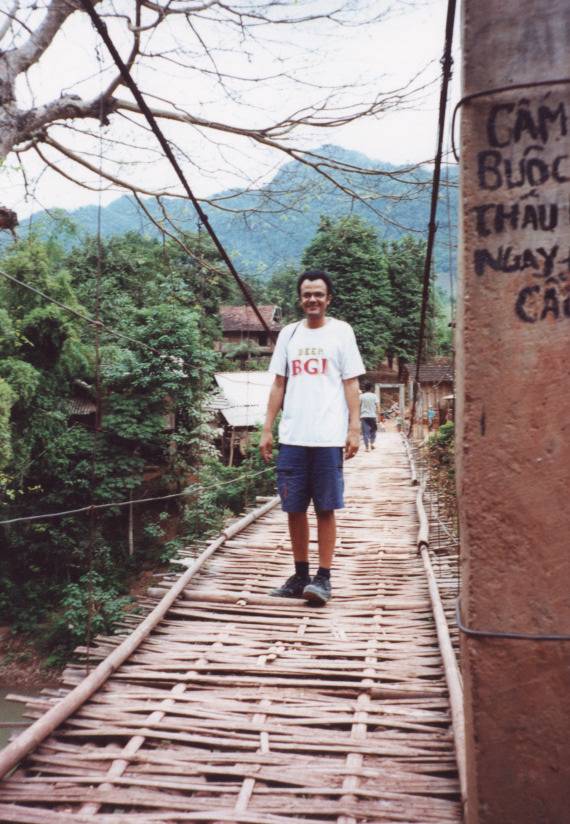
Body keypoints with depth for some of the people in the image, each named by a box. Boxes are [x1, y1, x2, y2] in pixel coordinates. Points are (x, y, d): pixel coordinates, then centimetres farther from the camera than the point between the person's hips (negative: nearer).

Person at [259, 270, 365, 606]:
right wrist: (267, 429, 8)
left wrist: (354, 428, -7)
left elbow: (351, 384, 1)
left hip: (328, 437, -3)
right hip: (292, 436, 4)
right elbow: (279, 385, 14)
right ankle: (301, 575, 19)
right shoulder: (288, 333, 13)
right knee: (294, 508, 7)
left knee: (326, 508, 0)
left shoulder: (341, 332, 4)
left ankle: (323, 578, 8)